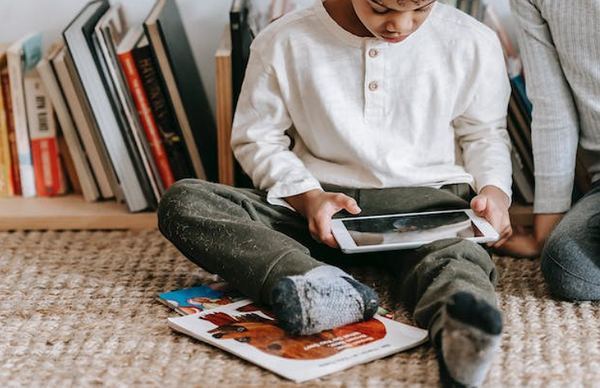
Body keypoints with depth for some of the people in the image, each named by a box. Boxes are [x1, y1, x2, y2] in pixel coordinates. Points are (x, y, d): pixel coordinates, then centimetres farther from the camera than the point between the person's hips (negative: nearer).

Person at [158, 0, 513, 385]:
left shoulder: (473, 43, 1)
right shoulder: (284, 43, -3)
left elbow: (486, 132, 14)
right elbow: (257, 137, 6)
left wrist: (494, 189, -8)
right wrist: (308, 197, -12)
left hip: (426, 200, -1)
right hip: (321, 201, 1)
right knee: (182, 201, -23)